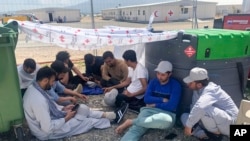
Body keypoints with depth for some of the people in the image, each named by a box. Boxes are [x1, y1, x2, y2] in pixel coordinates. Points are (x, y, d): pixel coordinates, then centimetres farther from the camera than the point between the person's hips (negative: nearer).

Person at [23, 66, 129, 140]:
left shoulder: (34, 87, -5)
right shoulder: (39, 100, -36)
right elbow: (48, 129, -32)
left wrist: (63, 108, 1)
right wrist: (66, 118, -18)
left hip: (48, 119, 8)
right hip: (47, 132, -8)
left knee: (83, 109, 5)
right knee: (88, 121, 1)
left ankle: (111, 115, 16)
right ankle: (112, 117, 22)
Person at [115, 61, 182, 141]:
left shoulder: (175, 85, -4)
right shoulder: (153, 82, 10)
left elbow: (171, 106, -12)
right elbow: (147, 99, 1)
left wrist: (155, 104, -3)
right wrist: (162, 100, -8)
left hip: (167, 113, -3)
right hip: (150, 110, 4)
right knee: (135, 129, -27)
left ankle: (131, 122, -29)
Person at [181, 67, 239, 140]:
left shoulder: (210, 90, -26)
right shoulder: (197, 90, 0)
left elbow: (199, 107, -44)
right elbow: (194, 108, 3)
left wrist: (188, 125, -37)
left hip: (229, 123, -7)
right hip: (215, 124, 8)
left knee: (203, 109, -34)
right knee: (184, 116, -2)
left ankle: (216, 134, -10)